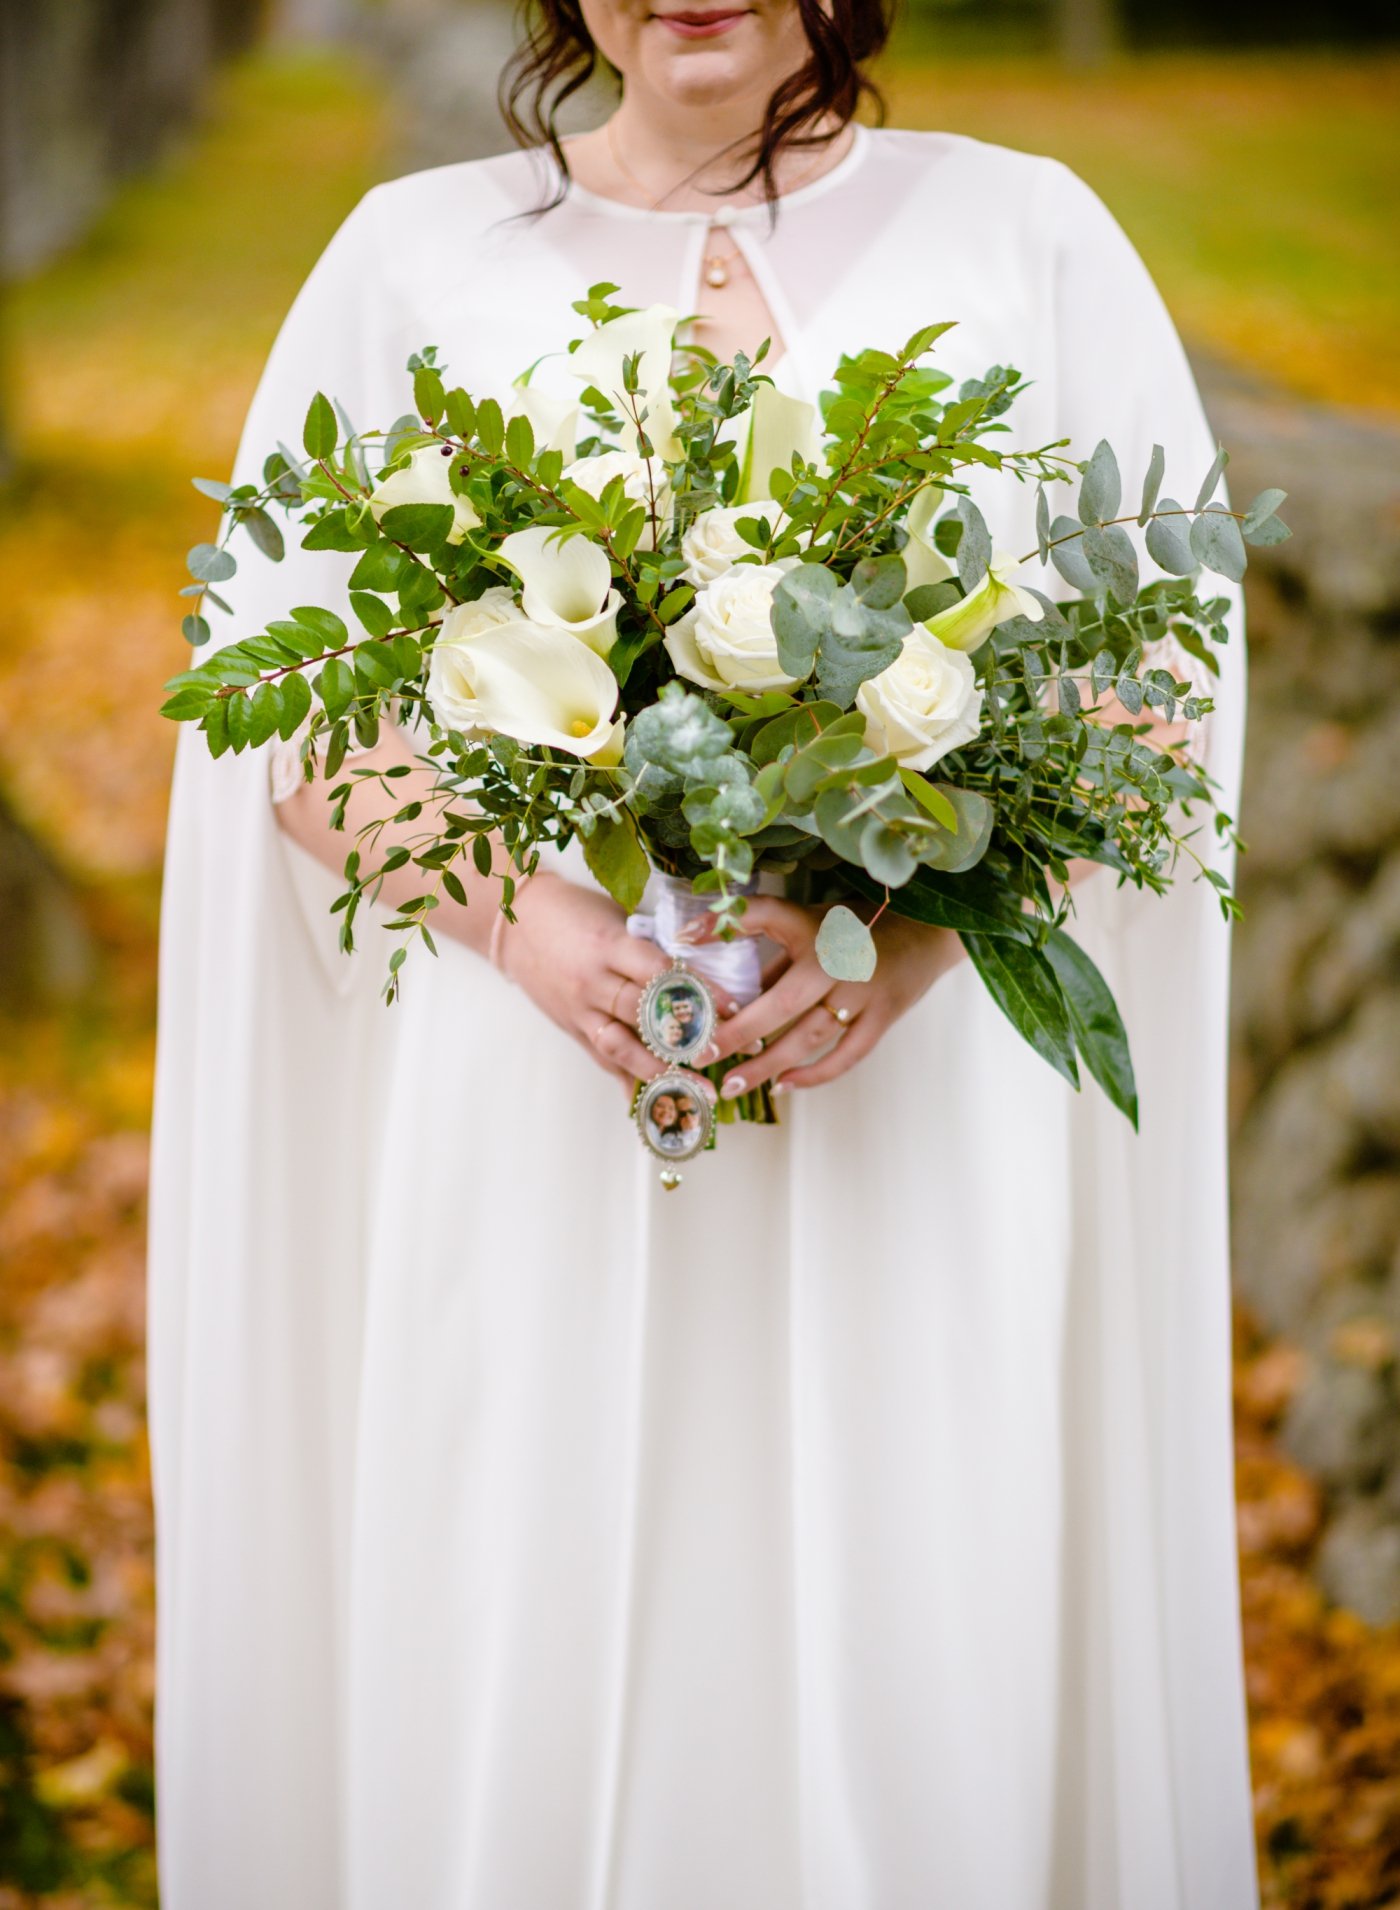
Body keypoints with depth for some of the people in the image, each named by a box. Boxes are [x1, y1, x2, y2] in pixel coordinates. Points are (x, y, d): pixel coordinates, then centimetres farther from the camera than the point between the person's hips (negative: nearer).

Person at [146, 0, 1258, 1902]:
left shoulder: (1028, 233, 8)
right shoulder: (417, 252, 10)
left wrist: (917, 923, -14)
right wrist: (525, 920, -13)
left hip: (920, 1112, 0)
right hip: (535, 1127, 1)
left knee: (919, 1705, 1)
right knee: (529, 1685, 2)